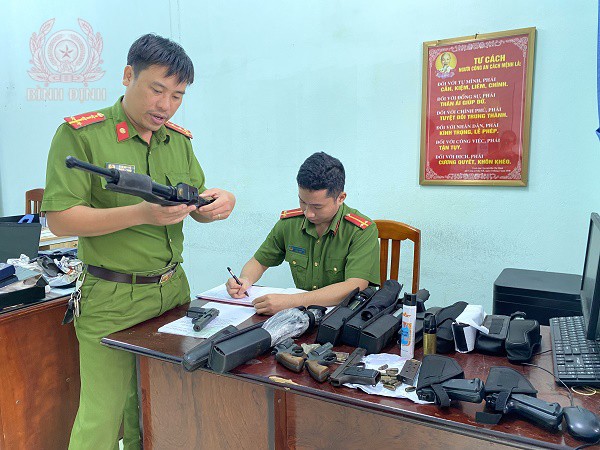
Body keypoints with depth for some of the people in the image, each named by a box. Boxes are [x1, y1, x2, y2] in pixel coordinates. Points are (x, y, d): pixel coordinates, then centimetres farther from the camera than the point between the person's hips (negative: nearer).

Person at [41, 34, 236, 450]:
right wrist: (142, 214, -25)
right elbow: (59, 219, -12)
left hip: (174, 289, 5)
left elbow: (198, 208, 12)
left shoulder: (179, 140, 9)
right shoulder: (81, 134, -8)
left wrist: (221, 202, -12)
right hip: (112, 300, -5)